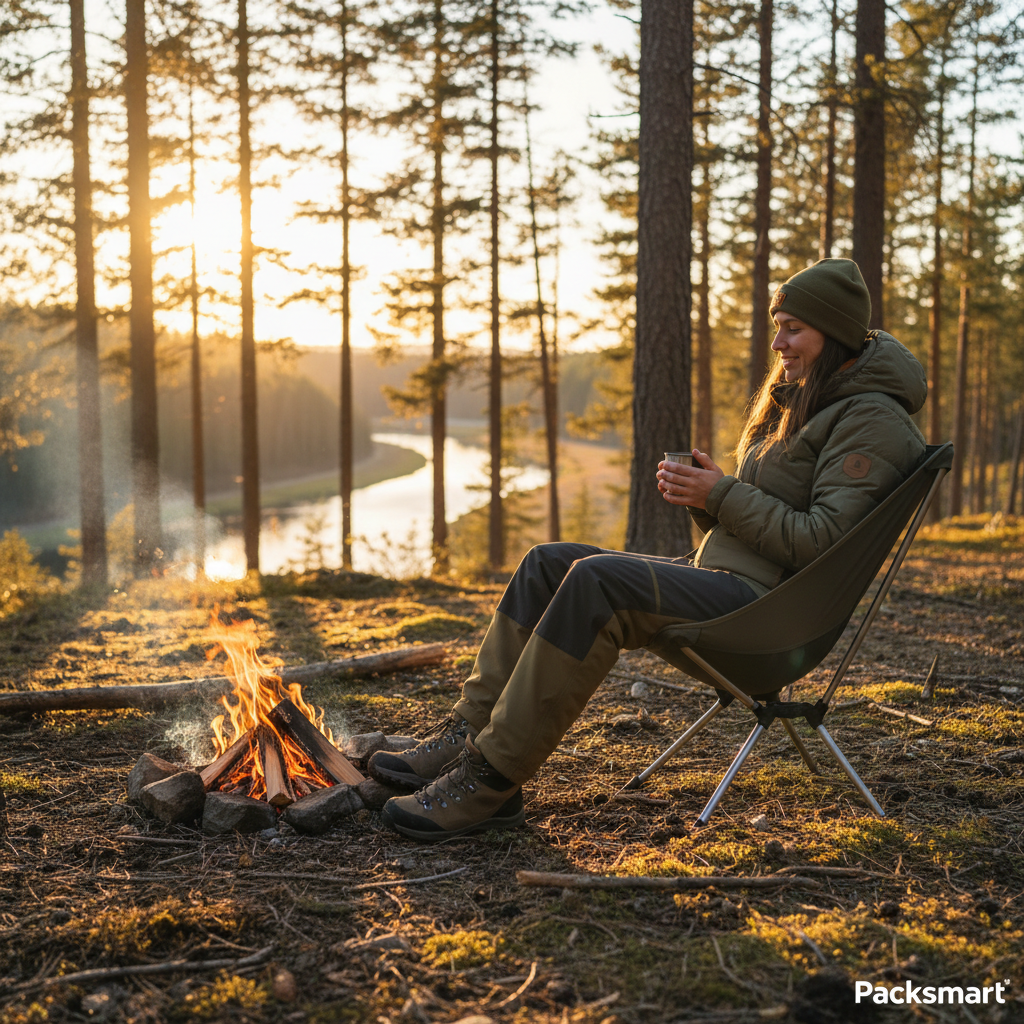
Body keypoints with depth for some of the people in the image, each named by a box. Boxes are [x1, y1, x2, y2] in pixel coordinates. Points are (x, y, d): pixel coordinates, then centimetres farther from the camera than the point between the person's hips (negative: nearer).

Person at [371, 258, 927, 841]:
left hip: (763, 602, -10)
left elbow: (819, 542, -18)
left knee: (596, 580, -30)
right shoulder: (799, 401, 22)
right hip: (721, 576, 10)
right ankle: (471, 733, -4)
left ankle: (490, 782, -28)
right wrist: (702, 494, 0)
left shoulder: (871, 420, -8)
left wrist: (722, 496, -16)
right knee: (548, 563, 0)